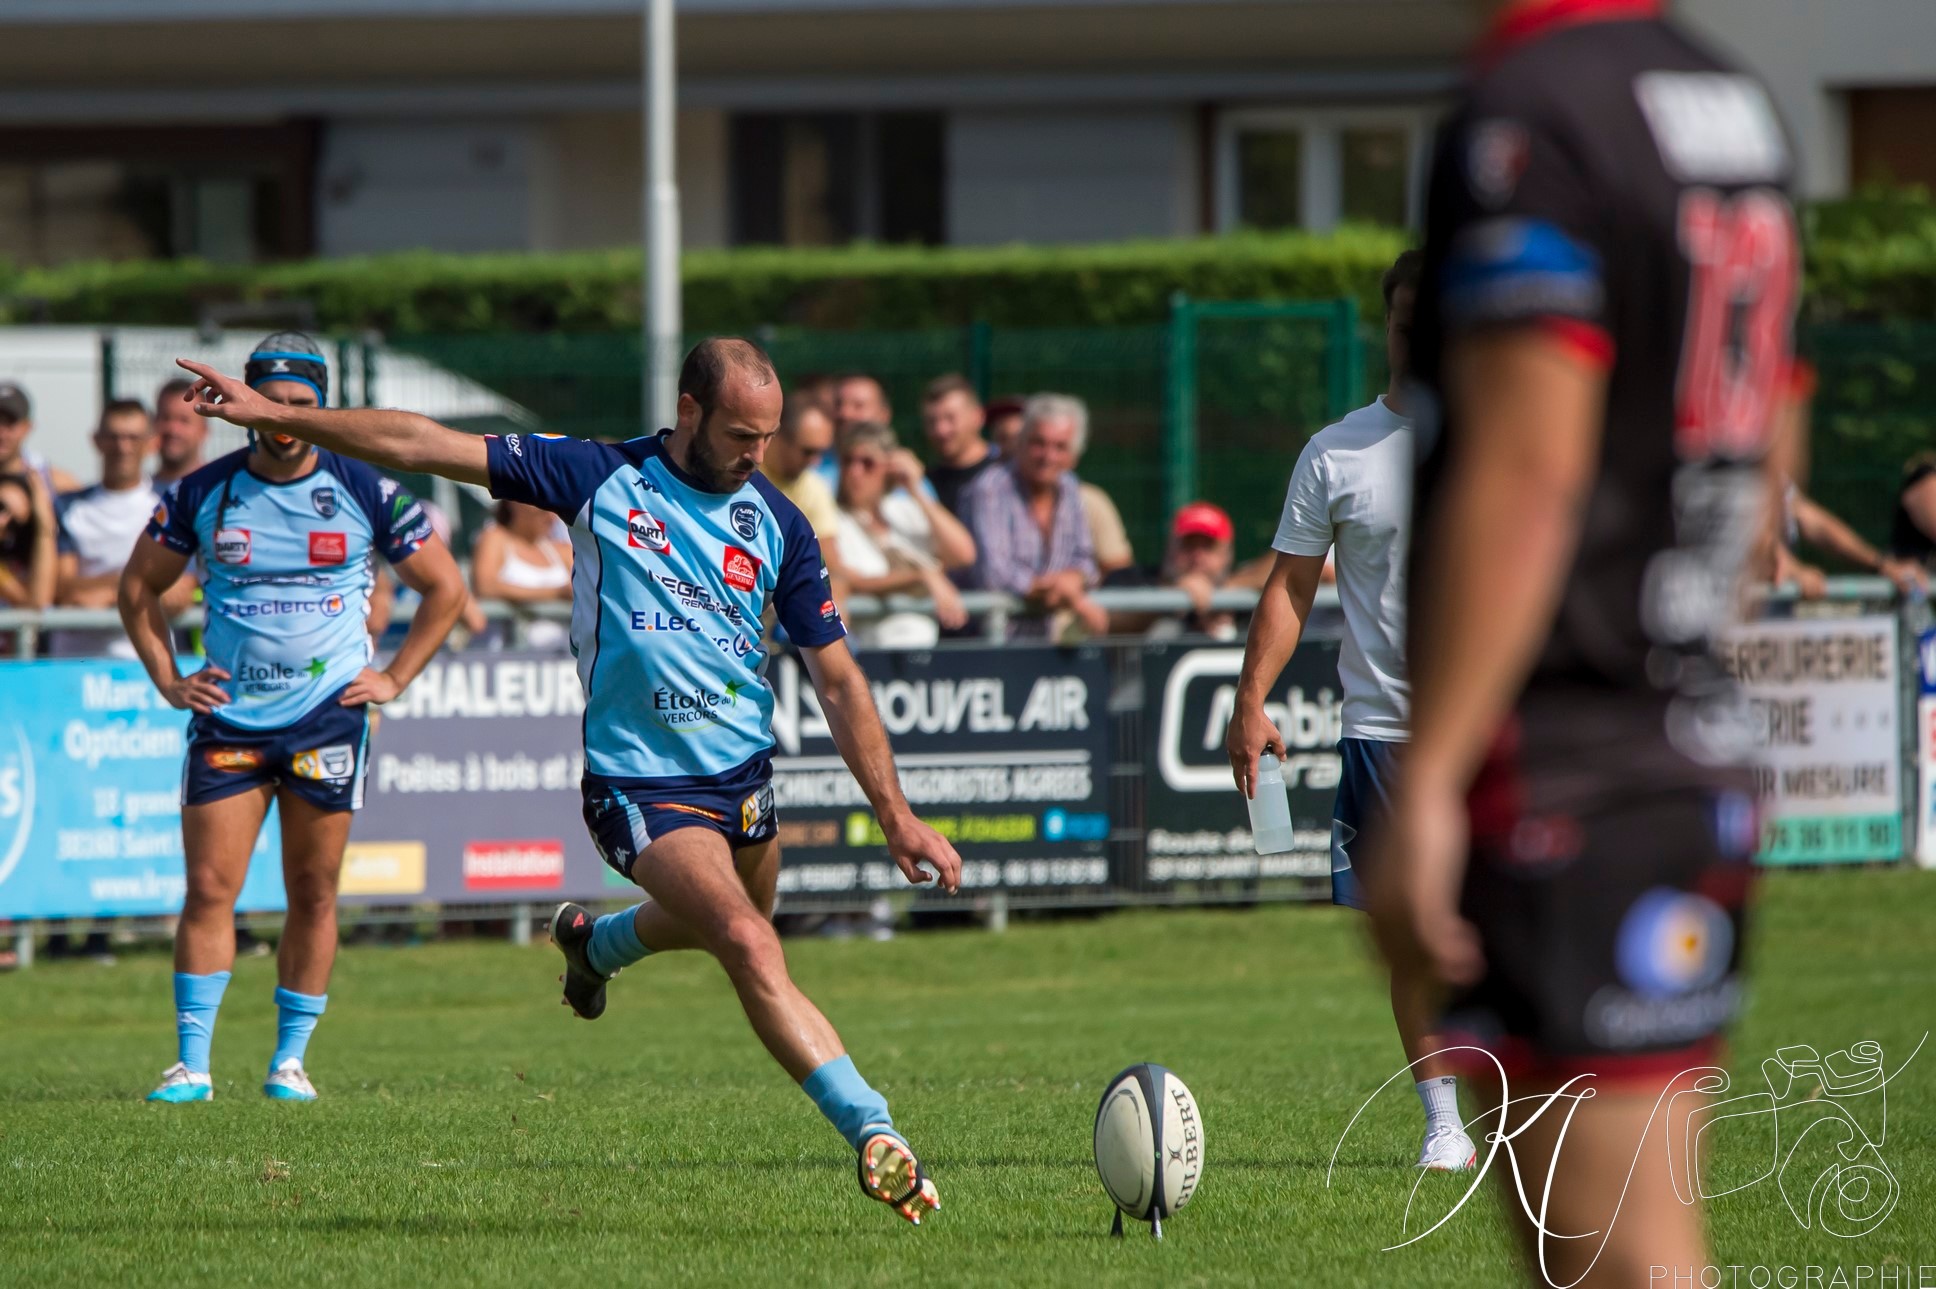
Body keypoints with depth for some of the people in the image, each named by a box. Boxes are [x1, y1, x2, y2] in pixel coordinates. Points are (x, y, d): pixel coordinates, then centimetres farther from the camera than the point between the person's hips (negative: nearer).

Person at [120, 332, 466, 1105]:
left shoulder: (366, 493, -2)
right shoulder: (203, 494, 0)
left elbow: (445, 588, 8)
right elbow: (139, 588, 14)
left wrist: (395, 678, 2)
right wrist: (167, 680, 5)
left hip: (328, 715, -1)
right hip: (228, 716, 1)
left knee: (312, 893, 1)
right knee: (209, 887, -7)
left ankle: (291, 1060, 11)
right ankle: (191, 1063, -4)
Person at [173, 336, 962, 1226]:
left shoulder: (778, 525, 2)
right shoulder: (602, 479, -6)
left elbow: (838, 682, 5)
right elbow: (426, 447, -4)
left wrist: (896, 816, -1)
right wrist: (275, 415, -5)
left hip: (743, 777, 5)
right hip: (639, 783, -5)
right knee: (752, 950, -22)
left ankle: (595, 941, 55)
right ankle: (873, 1133, -25)